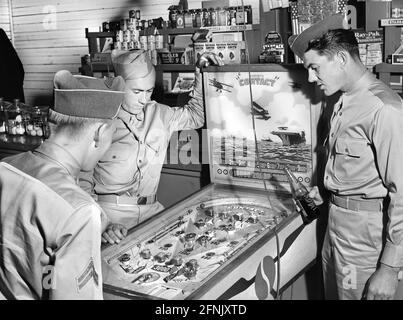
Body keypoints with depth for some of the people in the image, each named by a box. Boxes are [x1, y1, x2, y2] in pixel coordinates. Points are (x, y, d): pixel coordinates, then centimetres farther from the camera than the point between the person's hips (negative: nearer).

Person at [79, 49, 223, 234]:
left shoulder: (158, 114, 10)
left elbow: (196, 115, 26)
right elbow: (82, 179, -5)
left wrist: (201, 74, 16)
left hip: (151, 210, 5)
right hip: (111, 212, -5)